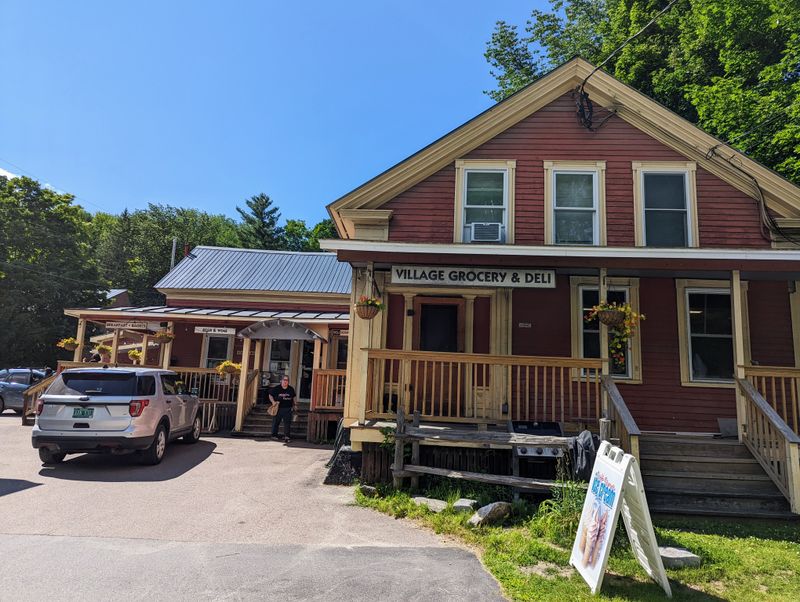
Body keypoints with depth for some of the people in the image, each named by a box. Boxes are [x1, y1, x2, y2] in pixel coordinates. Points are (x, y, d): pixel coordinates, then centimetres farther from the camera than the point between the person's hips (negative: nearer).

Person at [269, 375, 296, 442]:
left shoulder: (291, 389, 7)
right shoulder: (276, 388, -2)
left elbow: (294, 397, 20)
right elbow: (270, 395, 4)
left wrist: (293, 405, 13)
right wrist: (273, 402, -11)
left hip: (288, 409, 1)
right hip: (278, 408, -1)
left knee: (287, 422, -5)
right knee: (276, 422, 7)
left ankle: (287, 436, -6)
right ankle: (274, 435, 22)